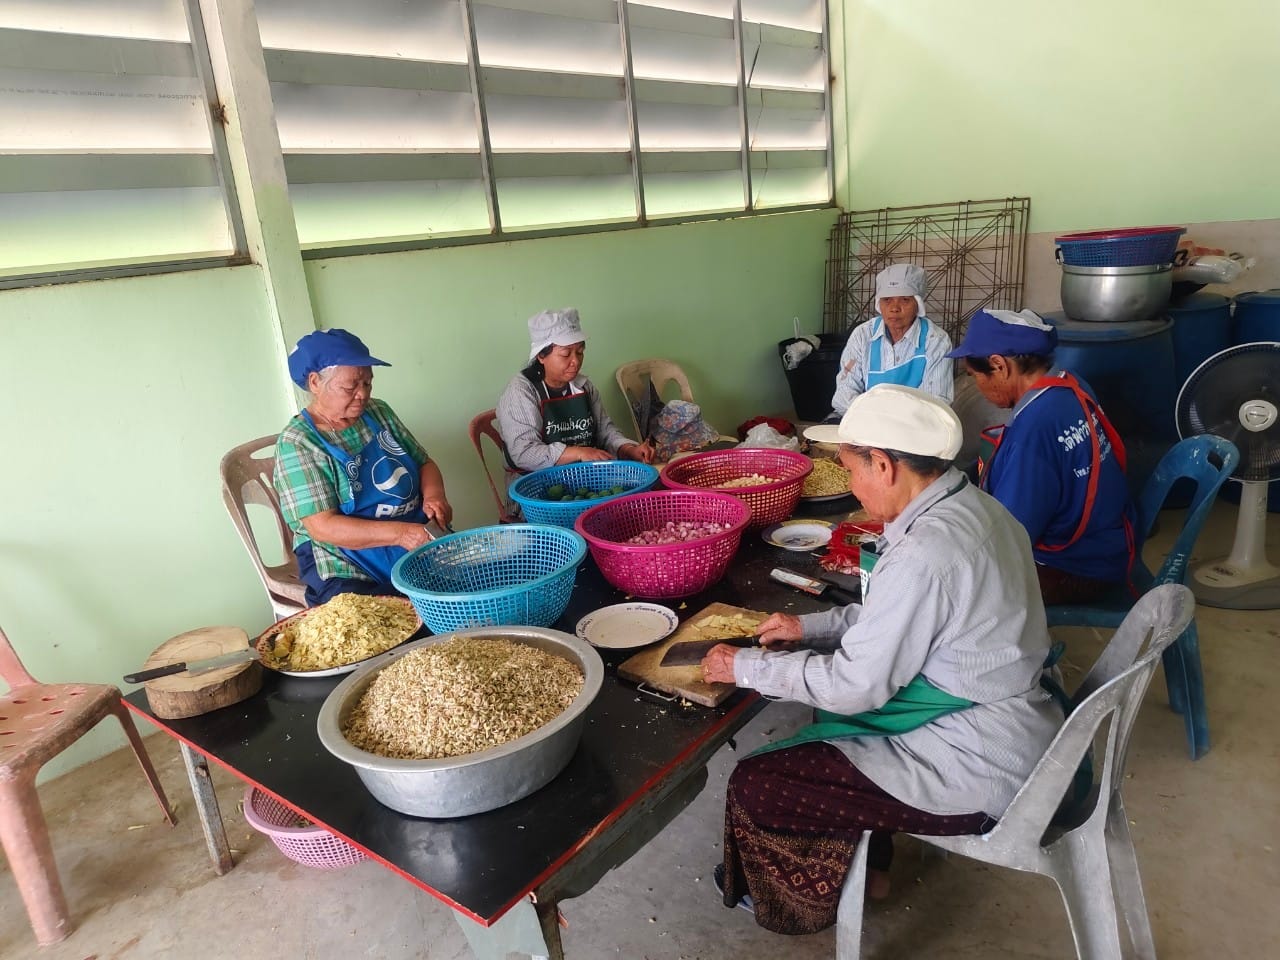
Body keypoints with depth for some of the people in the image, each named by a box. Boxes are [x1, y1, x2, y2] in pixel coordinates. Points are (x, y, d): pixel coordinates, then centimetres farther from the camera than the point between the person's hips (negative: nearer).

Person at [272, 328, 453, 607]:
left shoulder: (378, 412, 9)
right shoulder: (297, 442, -8)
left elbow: (424, 462, 17)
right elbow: (322, 526, -15)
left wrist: (434, 495, -7)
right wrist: (399, 532, -26)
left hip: (421, 542, 6)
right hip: (349, 571, -6)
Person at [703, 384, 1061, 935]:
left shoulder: (927, 553, -29)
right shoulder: (970, 507, -1)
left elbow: (854, 685, -22)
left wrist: (745, 667, -10)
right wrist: (812, 626, 10)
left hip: (978, 769, -10)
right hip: (1002, 727, 10)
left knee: (755, 788, -6)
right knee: (832, 691, 24)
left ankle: (806, 896, 27)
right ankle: (868, 867, 34)